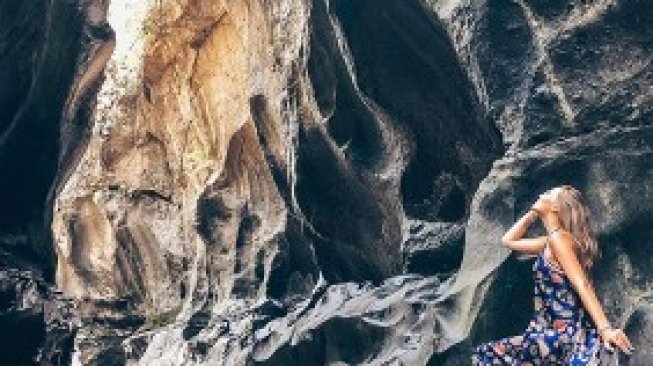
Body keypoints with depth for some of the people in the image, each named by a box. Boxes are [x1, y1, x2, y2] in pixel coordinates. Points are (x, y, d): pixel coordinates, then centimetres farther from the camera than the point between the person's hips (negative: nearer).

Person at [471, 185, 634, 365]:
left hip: (565, 333, -9)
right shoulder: (549, 242, 15)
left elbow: (582, 285, -23)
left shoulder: (558, 237, -13)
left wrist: (605, 329, -32)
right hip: (557, 330, 9)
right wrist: (533, 213, 20)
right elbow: (509, 241, 30)